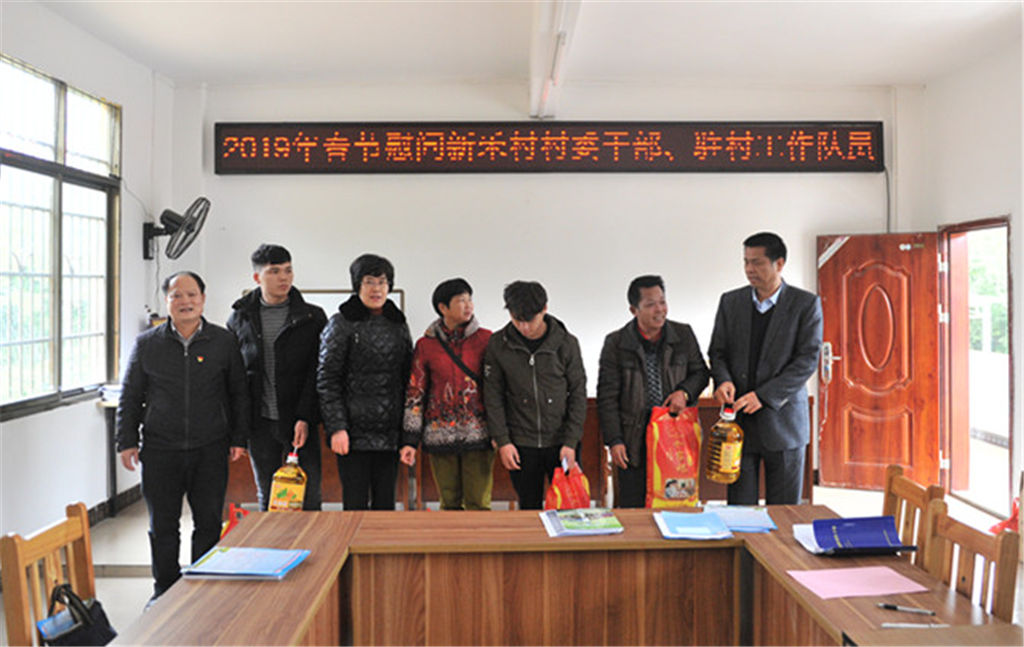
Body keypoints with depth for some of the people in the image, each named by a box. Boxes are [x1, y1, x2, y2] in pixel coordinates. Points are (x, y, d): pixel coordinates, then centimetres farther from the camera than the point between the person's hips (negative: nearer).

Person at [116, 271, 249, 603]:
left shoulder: (224, 341, 3)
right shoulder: (146, 344, 5)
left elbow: (239, 393, 8)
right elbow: (130, 397, 9)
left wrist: (238, 439, 3)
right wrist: (127, 442, 3)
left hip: (210, 450, 0)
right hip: (160, 450, 0)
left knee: (209, 522, 6)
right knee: (162, 525, 8)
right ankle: (165, 588, 25)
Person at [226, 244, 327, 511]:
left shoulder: (312, 317, 1)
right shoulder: (239, 318, 7)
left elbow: (317, 372, -4)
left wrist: (305, 418, -13)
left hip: (300, 421, -2)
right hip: (259, 422, 2)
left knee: (308, 497, 1)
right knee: (267, 498, 11)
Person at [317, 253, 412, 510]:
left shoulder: (399, 324, 11)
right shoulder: (341, 324, -3)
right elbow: (327, 380, -6)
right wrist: (337, 428, -14)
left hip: (390, 434, 4)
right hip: (354, 431, -4)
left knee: (385, 503, 10)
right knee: (355, 504, 1)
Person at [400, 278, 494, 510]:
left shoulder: (485, 339, 2)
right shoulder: (426, 345, 3)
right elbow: (415, 393, 5)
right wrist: (409, 440, 1)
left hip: (478, 435, -1)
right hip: (440, 436, 1)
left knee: (478, 504, 0)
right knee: (449, 504, 9)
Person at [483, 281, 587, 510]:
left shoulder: (566, 343, -6)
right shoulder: (498, 344, -4)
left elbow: (578, 394, -1)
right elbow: (493, 397, 1)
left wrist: (571, 441, -7)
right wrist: (502, 441, -5)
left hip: (561, 442, 0)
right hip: (521, 446, 1)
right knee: (529, 508, 11)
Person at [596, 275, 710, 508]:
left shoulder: (684, 335, 2)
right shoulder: (615, 344, -4)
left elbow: (700, 372, 14)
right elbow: (607, 397, -3)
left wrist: (685, 392, -8)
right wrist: (614, 441, -9)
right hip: (635, 442, -2)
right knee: (633, 507, 5)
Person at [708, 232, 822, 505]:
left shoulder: (806, 303, -2)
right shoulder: (730, 301, 8)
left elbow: (808, 359, -9)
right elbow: (717, 352, 10)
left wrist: (764, 396, -18)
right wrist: (723, 380, -13)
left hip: (783, 420, -2)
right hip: (738, 420, 2)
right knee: (739, 509, 4)